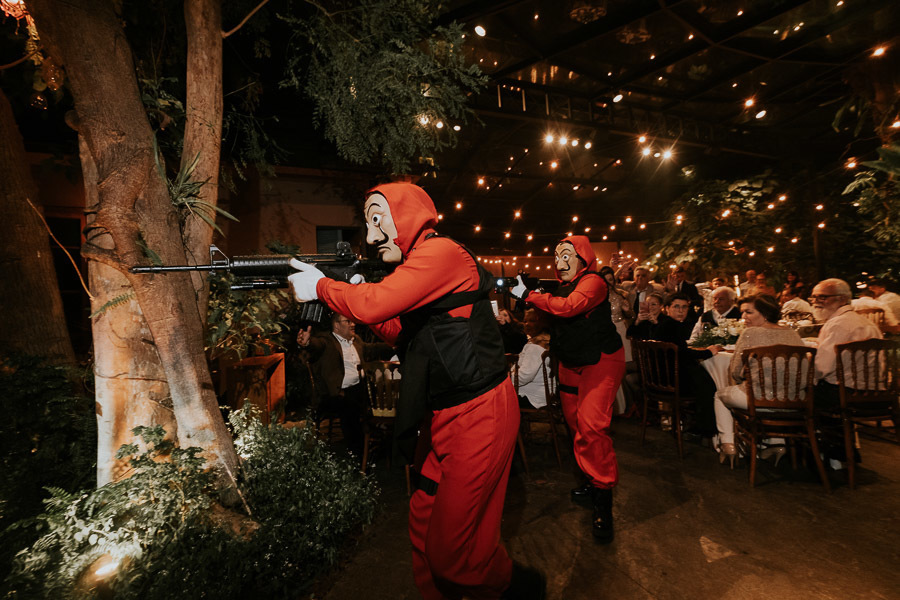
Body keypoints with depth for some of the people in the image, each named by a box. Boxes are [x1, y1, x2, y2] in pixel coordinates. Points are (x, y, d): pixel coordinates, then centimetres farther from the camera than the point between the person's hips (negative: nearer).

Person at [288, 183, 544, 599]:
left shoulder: (441, 252, -16)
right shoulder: (419, 263, 14)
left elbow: (374, 302, -26)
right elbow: (401, 334, 17)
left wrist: (320, 286, -7)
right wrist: (352, 298, 5)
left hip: (478, 414, -9)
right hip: (443, 416, 9)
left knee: (452, 548, 4)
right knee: (423, 523, 19)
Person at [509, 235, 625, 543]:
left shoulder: (593, 282, -15)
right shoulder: (561, 286, 10)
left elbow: (568, 307, -32)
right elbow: (549, 321, 14)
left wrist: (527, 295, -26)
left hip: (600, 361, -8)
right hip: (571, 363, 8)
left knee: (591, 425, -18)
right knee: (576, 422, 11)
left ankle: (603, 499, -4)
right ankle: (593, 480, 30)